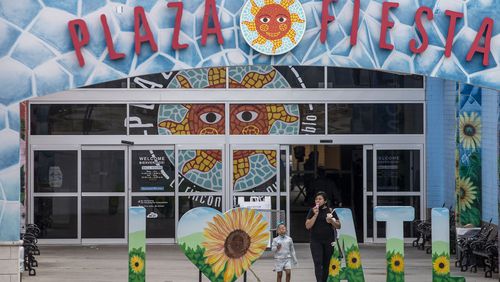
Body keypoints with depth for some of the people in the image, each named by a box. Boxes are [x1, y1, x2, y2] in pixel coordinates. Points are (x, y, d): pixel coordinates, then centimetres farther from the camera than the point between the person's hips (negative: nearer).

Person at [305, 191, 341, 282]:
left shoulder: (330, 211, 5)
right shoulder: (312, 211, 4)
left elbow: (338, 226, 7)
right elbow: (308, 226, -4)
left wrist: (331, 221, -12)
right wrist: (315, 215, -12)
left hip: (329, 241, 1)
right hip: (316, 241, -1)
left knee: (326, 264, 5)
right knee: (318, 263, -13)